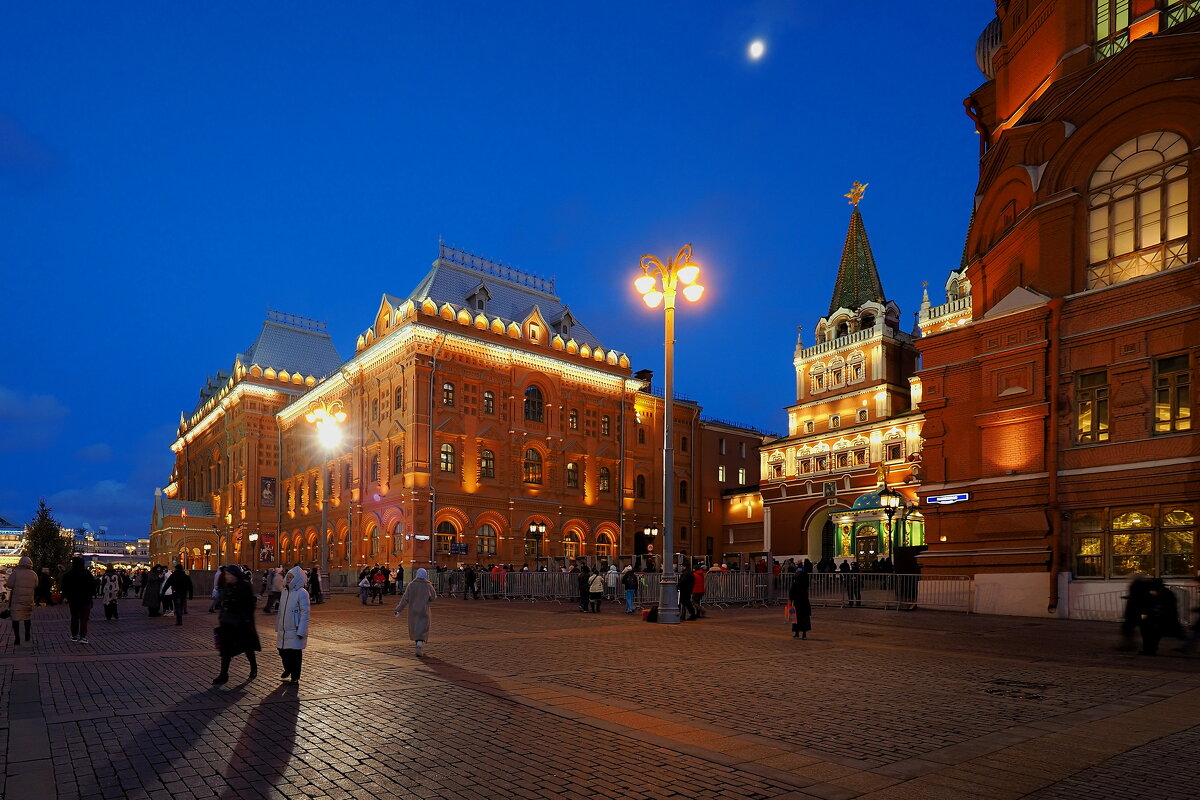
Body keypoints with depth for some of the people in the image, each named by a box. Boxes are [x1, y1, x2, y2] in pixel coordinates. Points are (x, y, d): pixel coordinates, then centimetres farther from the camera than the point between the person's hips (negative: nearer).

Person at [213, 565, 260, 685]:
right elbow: (223, 603, 14)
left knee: (247, 647, 9)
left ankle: (254, 668, 29)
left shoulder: (245, 586, -13)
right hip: (228, 623, 6)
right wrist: (220, 617, 10)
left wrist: (247, 620, -15)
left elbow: (250, 605, -13)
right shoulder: (226, 586, 5)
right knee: (225, 648, 3)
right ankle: (223, 675, 8)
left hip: (242, 623, -6)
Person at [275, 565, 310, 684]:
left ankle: (295, 676, 18)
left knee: (295, 653, 2)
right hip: (283, 629, 7)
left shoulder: (302, 593, -13)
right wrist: (277, 626, 14)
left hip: (295, 630, -6)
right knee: (282, 650, 13)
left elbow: (305, 613, -15)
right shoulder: (285, 591, 8)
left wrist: (301, 631, -19)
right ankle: (287, 670, 38)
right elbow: (281, 610, 16)